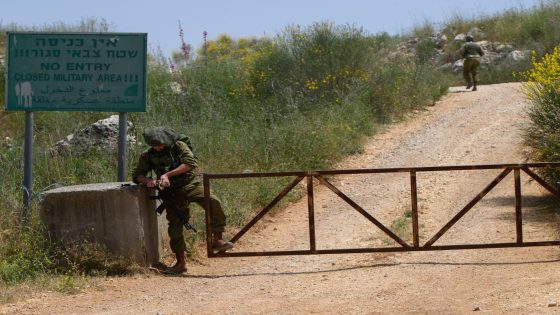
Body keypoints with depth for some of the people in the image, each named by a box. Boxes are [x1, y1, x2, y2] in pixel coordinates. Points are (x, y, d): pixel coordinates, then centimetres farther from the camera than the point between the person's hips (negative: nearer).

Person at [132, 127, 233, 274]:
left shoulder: (179, 146, -3)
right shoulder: (148, 156, 5)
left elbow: (190, 163, -17)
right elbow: (137, 175, 10)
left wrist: (167, 174, -22)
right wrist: (147, 180, -15)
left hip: (190, 184, -3)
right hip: (173, 191, 3)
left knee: (213, 202, -28)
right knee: (175, 225, -2)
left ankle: (217, 239, -23)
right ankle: (180, 262, 9)